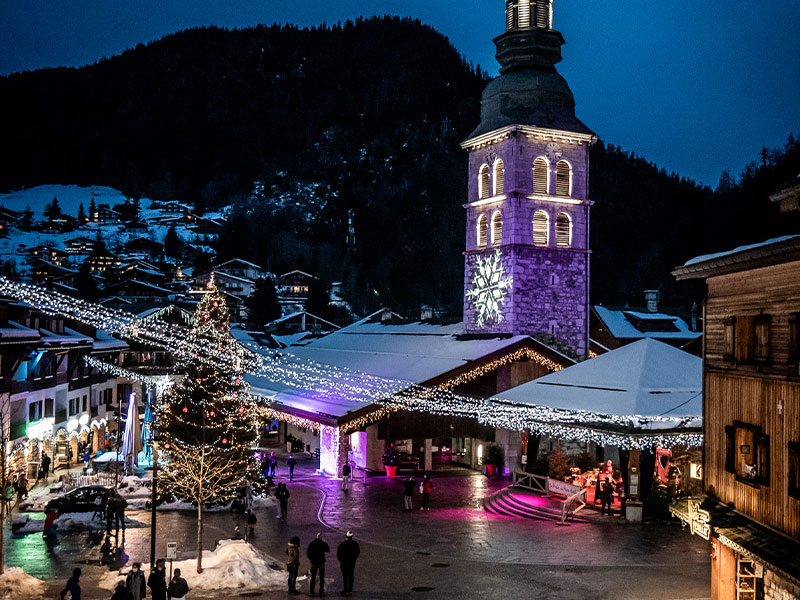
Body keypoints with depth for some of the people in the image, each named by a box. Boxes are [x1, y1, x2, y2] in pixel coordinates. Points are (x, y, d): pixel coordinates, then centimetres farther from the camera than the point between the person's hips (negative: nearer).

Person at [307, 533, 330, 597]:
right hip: (321, 562, -2)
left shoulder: (312, 543, -2)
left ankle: (311, 592, 6)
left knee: (313, 577, 9)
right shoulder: (323, 543, -10)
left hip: (314, 562, 2)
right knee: (321, 577, 7)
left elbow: (307, 552, 1)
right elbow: (328, 550, 3)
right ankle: (321, 591, 6)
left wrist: (310, 559, 12)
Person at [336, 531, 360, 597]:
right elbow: (358, 551, 7)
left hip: (344, 562, -3)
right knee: (351, 576, 11)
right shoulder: (355, 543, -4)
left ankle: (346, 591, 5)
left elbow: (338, 553, -11)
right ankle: (350, 591, 14)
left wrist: (340, 560, 5)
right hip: (352, 562, 3)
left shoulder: (342, 544, -15)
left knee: (345, 576, 3)